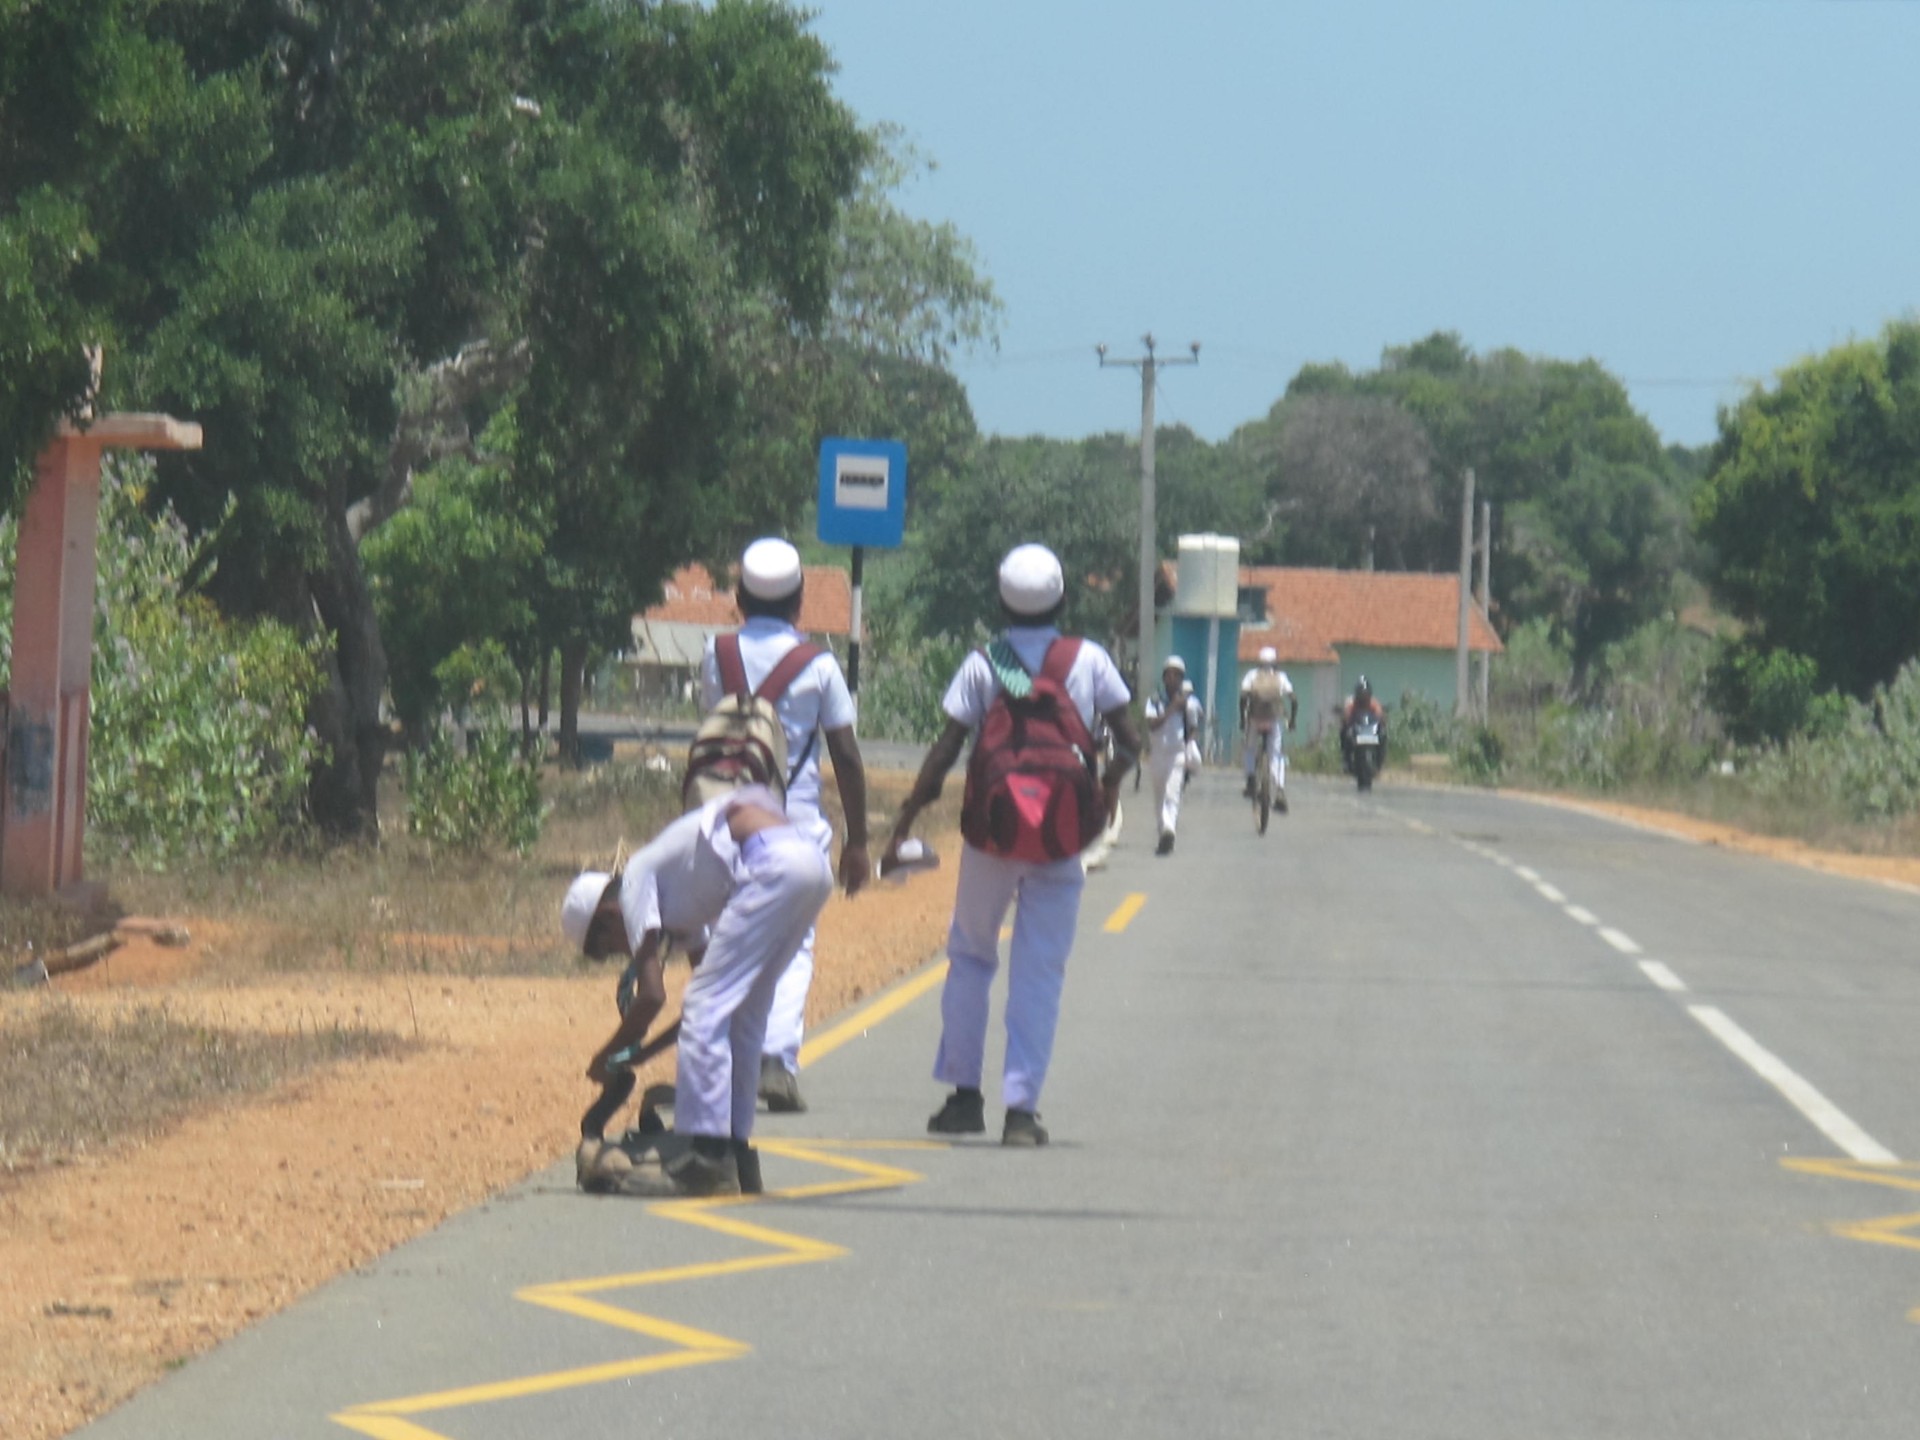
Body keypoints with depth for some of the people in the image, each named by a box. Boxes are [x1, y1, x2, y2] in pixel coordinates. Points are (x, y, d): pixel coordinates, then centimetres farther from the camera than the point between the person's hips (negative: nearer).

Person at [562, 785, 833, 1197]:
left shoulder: (635, 883, 7)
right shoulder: (676, 902, 31)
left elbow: (652, 996, 0)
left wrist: (606, 1057, 13)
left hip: (773, 866, -9)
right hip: (813, 861, 9)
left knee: (706, 1012, -4)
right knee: (743, 1019, 18)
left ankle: (704, 1161, -8)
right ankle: (738, 1157, 20)